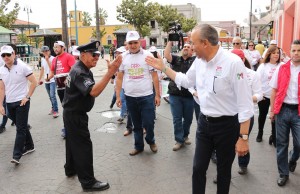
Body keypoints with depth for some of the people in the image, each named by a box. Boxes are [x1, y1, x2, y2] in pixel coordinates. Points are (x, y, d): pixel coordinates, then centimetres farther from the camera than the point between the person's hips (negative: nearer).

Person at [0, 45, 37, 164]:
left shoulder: (22, 66, -9)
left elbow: (34, 82, -8)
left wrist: (27, 97, -12)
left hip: (21, 102, -5)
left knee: (20, 129, -4)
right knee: (22, 127, 16)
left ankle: (16, 155, -3)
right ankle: (29, 146, 31)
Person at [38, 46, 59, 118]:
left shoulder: (52, 58, -9)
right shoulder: (42, 59, 10)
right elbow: (42, 69, 19)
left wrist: (47, 60, -21)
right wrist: (40, 78, 19)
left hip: (52, 80, -6)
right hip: (46, 81, 6)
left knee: (52, 95, -14)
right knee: (50, 96, 13)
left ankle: (56, 111, -10)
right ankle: (53, 108, 27)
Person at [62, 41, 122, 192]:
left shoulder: (82, 69, 8)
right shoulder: (79, 72, -25)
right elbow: (94, 92, -41)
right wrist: (110, 72, -46)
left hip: (73, 113, 11)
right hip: (75, 115, -11)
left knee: (73, 142, 23)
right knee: (83, 146, -5)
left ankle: (70, 169, 41)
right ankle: (88, 182, 3)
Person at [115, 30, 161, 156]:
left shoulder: (148, 55, -4)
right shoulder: (123, 57, 2)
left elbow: (154, 76, -2)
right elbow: (119, 78, 6)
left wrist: (157, 95, -5)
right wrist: (118, 96, 2)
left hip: (147, 96, -2)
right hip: (130, 97, 2)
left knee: (148, 123, 1)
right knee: (136, 125, 15)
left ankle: (150, 141, 30)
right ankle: (138, 146, 31)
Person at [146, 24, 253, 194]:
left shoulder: (233, 62, -22)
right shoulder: (199, 61, 0)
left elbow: (245, 104, -21)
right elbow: (186, 81, 20)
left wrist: (243, 138, -19)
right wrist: (163, 67, 17)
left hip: (227, 125, -6)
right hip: (204, 122, 6)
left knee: (224, 171, 15)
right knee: (198, 168, 13)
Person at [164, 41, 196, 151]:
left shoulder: (195, 60, 5)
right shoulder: (176, 59, 7)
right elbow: (166, 55, -8)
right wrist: (170, 42, -9)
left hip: (189, 95, 0)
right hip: (175, 94, 0)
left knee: (188, 118, 14)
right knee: (177, 119, 4)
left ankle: (185, 135, 36)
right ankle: (179, 140, 16)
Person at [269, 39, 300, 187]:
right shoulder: (281, 69, 3)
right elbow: (274, 90, 6)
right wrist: (272, 110, 3)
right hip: (282, 110, 1)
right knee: (281, 143, 8)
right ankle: (283, 173, 24)